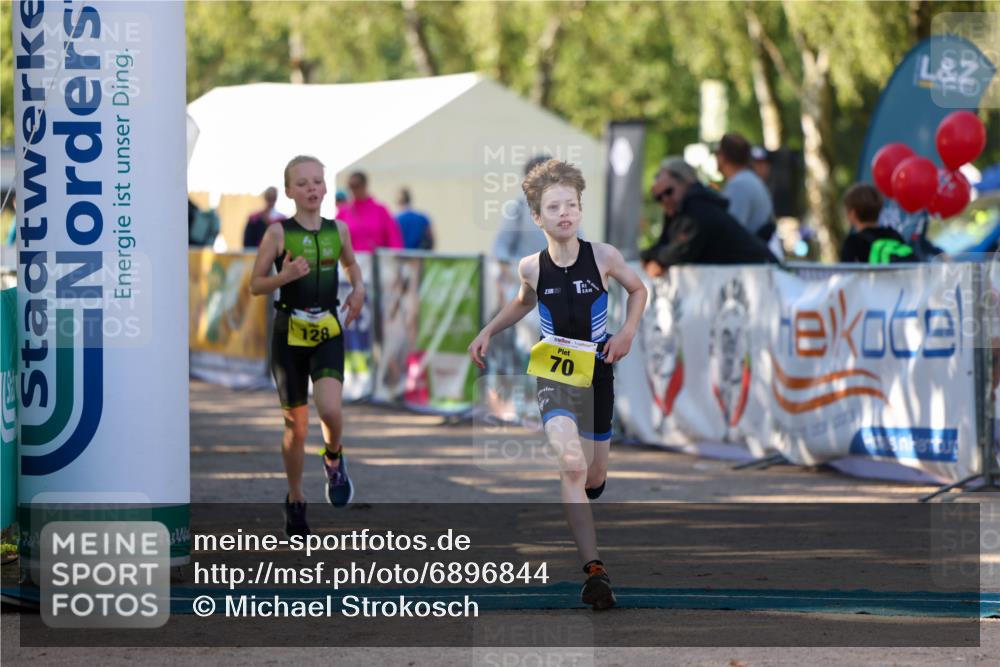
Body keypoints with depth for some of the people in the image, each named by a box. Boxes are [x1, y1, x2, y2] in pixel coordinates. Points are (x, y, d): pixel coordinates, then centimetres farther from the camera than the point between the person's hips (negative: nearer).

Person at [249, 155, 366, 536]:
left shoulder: (338, 230, 5)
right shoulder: (278, 233, -4)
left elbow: (351, 264, 24)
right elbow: (255, 284, 0)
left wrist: (358, 288, 5)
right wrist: (283, 277, -19)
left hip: (328, 332, 1)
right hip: (290, 332, -1)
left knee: (330, 409, -22)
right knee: (296, 423, 4)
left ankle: (334, 459, 12)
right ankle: (295, 500, 23)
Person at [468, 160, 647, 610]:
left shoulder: (603, 257, -9)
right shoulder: (531, 267, -6)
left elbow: (638, 290, 11)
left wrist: (627, 332, -3)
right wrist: (488, 332, 11)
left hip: (596, 371, 2)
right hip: (554, 373, -2)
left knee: (593, 479, 11)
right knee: (572, 463, -23)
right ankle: (594, 570, -26)